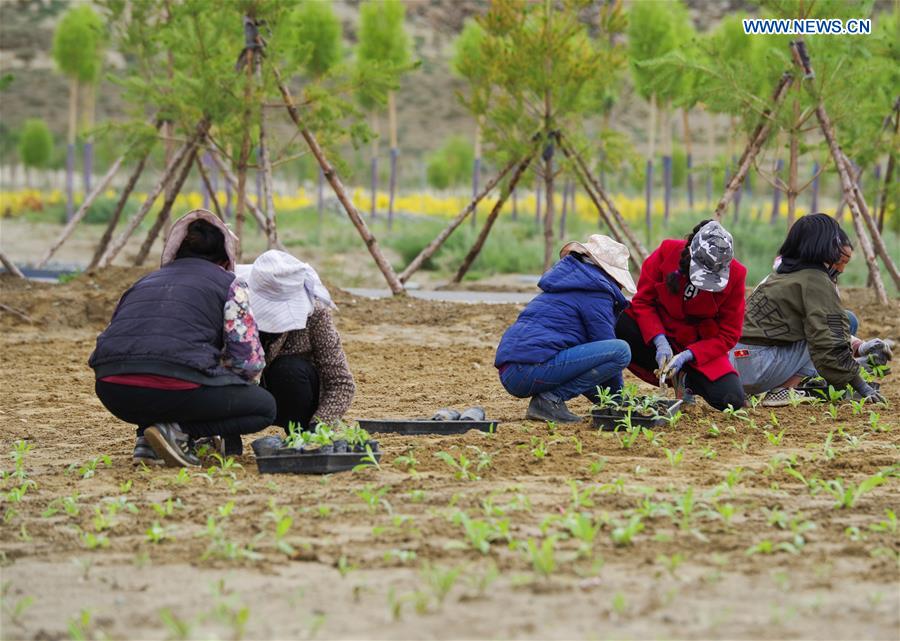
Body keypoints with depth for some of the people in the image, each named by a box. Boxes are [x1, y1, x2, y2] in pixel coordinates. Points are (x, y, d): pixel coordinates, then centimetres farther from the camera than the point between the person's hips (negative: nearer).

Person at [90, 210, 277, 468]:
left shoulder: (145, 282, 30)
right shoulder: (229, 284, 16)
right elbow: (249, 361, 6)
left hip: (112, 392, 6)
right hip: (176, 384, -6)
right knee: (265, 407, 16)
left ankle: (147, 442, 13)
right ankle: (179, 430, -5)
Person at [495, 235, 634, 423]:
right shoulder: (596, 292, 0)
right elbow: (609, 348, 1)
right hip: (533, 370, -10)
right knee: (621, 350, -13)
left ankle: (548, 398, 10)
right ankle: (551, 400, -11)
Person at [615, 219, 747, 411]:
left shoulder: (735, 275, -18)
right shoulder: (666, 252, -18)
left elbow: (728, 335, -12)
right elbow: (643, 301, -10)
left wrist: (687, 355, -25)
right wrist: (660, 342, -26)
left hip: (700, 348, -1)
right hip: (661, 333, 1)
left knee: (732, 400, -26)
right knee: (620, 325, -32)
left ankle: (689, 378, 9)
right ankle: (673, 375, -9)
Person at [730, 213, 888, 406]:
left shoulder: (784, 273, 18)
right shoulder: (816, 280, -9)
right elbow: (830, 345, -13)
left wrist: (859, 346, 18)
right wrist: (862, 387, -7)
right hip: (756, 368, -9)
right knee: (847, 322, -3)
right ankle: (782, 390, -10)